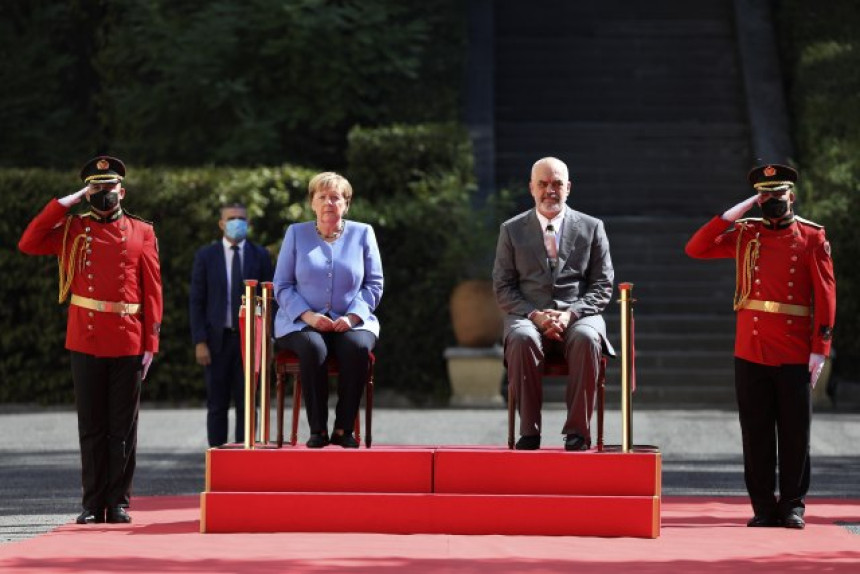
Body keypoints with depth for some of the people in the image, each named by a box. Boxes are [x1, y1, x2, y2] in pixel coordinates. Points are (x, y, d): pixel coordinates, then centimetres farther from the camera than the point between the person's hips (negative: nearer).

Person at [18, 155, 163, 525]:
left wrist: (150, 342, -3)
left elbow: (152, 291, 4)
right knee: (91, 428, 4)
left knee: (123, 428, 3)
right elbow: (28, 244, -5)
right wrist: (64, 203, -4)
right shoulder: (73, 230, 8)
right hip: (85, 341, 0)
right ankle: (93, 504, 8)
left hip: (128, 343, 0)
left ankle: (119, 502, 10)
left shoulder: (142, 233, 6)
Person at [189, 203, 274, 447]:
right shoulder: (206, 256, 3)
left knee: (247, 403, 1)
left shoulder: (260, 256, 5)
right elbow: (196, 301, 1)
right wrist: (199, 342, -7)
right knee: (217, 405, 3)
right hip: (217, 338, 0)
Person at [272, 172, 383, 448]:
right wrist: (307, 315, -12)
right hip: (301, 322, -1)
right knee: (313, 347, -36)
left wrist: (352, 316, -10)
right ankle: (317, 429, -28)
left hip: (351, 322, 1)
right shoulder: (296, 233, 10)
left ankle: (344, 429, -25)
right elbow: (282, 286, 5)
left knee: (358, 347, -34)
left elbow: (374, 285, 8)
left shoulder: (362, 234, 10)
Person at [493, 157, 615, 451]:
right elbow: (503, 288, 8)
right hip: (528, 317, 0)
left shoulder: (591, 228, 12)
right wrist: (534, 315, -11)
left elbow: (602, 286, 7)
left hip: (578, 316, 0)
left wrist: (571, 314, -11)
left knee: (586, 339, -36)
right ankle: (529, 431, -30)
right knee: (522, 340, -36)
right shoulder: (512, 230, 13)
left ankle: (577, 431, -31)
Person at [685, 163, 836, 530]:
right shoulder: (744, 234, 10)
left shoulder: (812, 238, 2)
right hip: (751, 349, 2)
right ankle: (764, 507, 8)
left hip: (795, 353, -2)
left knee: (794, 431, 2)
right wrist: (734, 213, -3)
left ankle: (792, 505, 10)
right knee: (756, 431, 3)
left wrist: (820, 349, -8)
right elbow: (695, 249, 2)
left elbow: (826, 295, -1)